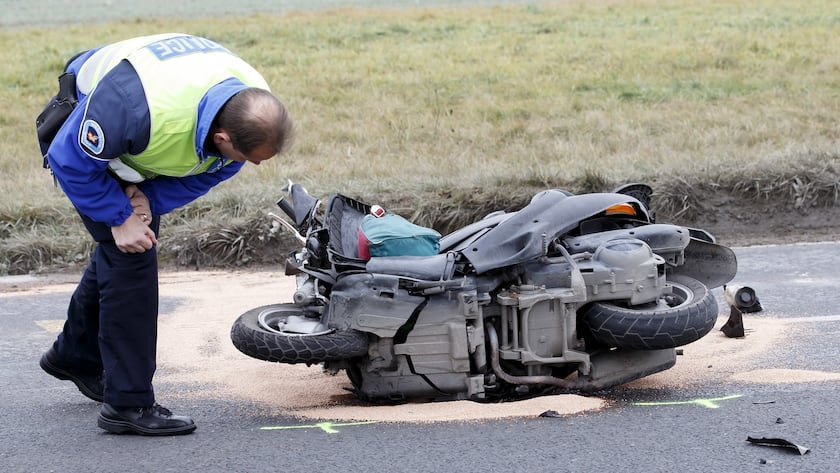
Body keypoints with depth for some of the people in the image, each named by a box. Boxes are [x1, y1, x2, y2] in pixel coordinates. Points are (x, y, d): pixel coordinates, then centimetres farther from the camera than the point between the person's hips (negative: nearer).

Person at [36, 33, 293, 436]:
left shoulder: (256, 110, -25)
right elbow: (71, 161, -29)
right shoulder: (143, 109, -45)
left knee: (123, 248, 18)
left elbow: (208, 169, -6)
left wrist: (146, 198, -19)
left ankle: (75, 354, 41)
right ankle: (128, 404, -9)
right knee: (130, 255, -14)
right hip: (81, 136, -7)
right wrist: (121, 218, -25)